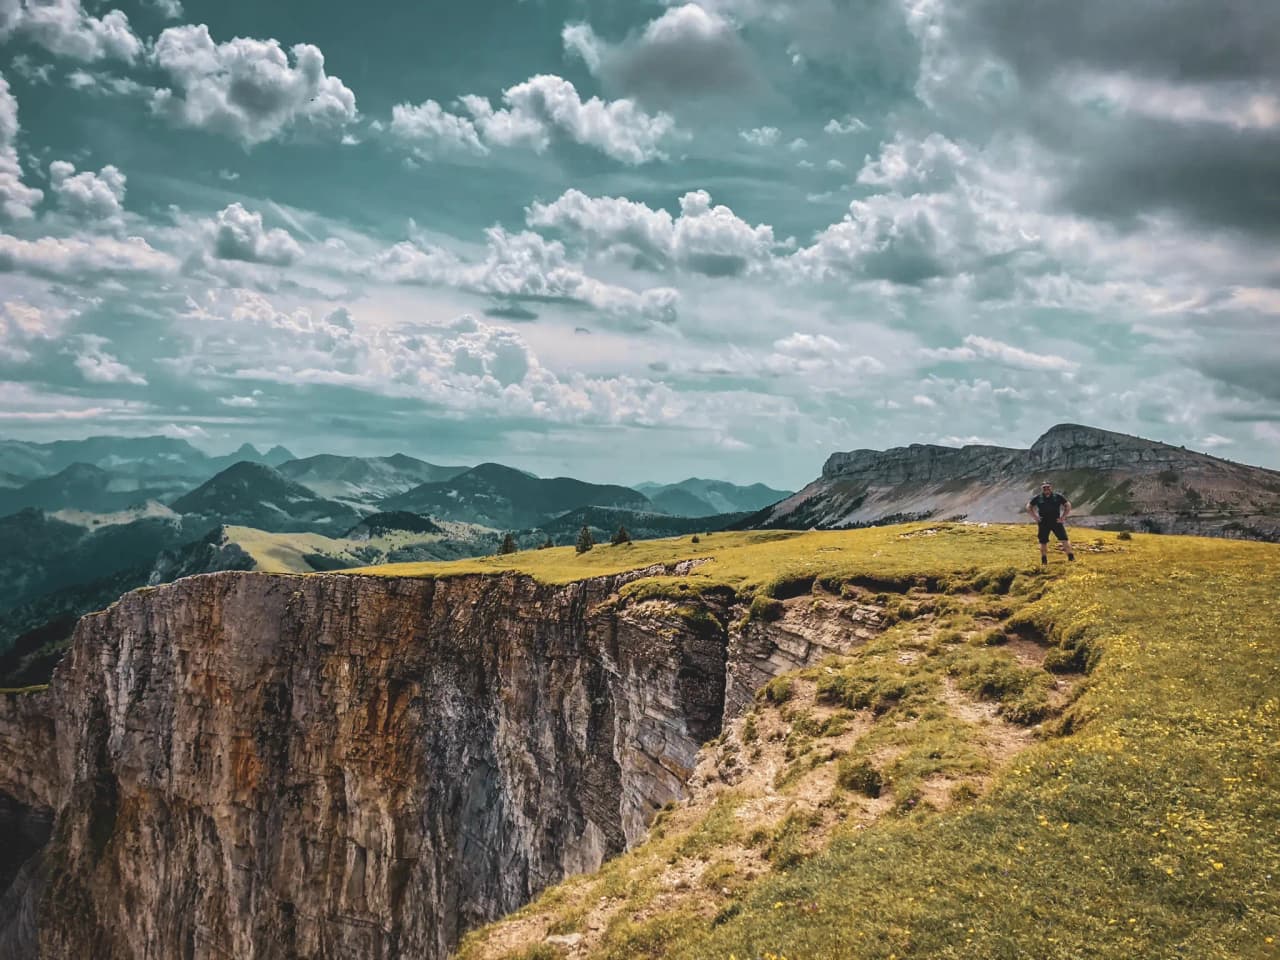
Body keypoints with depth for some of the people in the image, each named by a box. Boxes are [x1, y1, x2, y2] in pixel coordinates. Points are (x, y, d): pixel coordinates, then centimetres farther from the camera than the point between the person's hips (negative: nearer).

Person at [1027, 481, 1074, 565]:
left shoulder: (1058, 497, 1)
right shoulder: (1037, 498, 3)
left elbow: (1068, 505, 8)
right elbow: (1029, 507, 12)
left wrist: (1063, 516, 0)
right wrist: (1035, 516, 2)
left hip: (1056, 521, -1)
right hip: (1043, 523, 1)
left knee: (1064, 539, -8)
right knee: (1043, 541, 5)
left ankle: (1071, 556, -1)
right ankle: (1044, 559, 18)